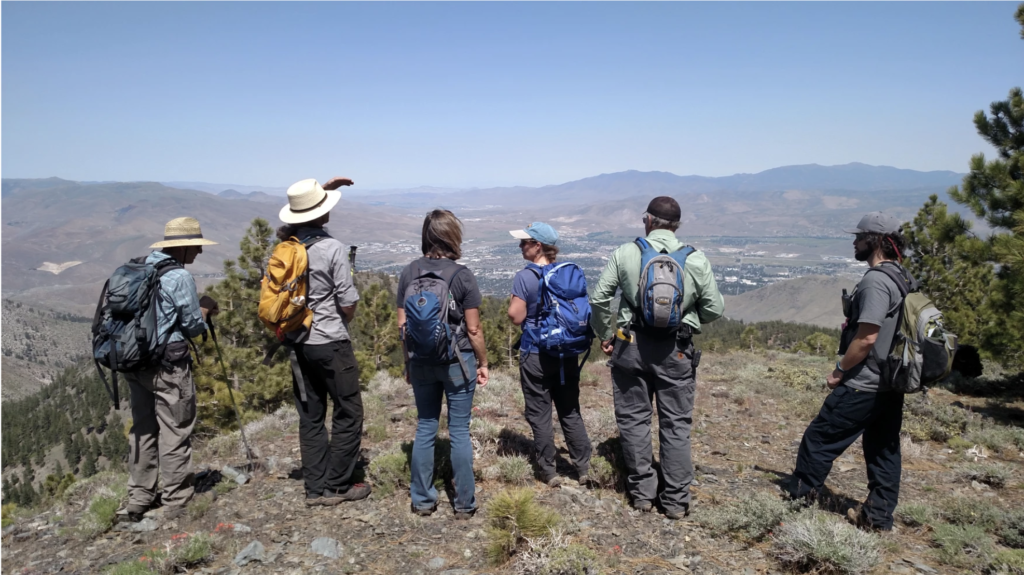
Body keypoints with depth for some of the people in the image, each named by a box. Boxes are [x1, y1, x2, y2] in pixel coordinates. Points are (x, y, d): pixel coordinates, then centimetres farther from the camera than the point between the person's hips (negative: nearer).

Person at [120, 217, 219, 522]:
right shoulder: (180, 277, -15)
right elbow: (194, 326, -11)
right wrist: (205, 308, 8)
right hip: (168, 366, -8)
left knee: (142, 430, 16)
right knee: (175, 433, 2)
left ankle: (138, 499, 26)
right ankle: (177, 503, 10)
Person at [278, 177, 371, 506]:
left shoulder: (285, 241, 1)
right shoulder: (331, 248, -17)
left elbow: (298, 216, 26)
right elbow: (348, 304, -13)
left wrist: (323, 188, 25)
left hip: (298, 342, 7)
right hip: (330, 343, -7)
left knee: (310, 417, 13)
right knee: (348, 414, 7)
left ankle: (315, 489, 20)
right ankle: (337, 486, 12)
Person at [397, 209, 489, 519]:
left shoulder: (409, 272, -2)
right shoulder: (462, 275, -12)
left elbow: (402, 325, 2)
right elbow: (473, 329, -10)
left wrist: (408, 361, 14)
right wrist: (483, 363, 3)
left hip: (421, 362, 3)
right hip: (458, 362, -3)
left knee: (425, 428, 15)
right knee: (459, 431, 7)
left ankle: (422, 500, 24)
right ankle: (464, 504, 19)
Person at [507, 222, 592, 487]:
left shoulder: (525, 277, -14)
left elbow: (516, 316, -14)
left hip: (536, 354, -5)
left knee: (539, 414, 9)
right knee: (570, 411, 15)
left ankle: (549, 472, 17)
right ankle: (584, 468, 20)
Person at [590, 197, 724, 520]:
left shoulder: (625, 254, -4)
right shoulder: (696, 260, -3)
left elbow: (598, 298, -2)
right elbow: (715, 309, 0)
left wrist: (605, 335, 12)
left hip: (631, 346, 0)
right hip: (676, 350, 1)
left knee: (634, 419, 13)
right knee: (676, 425, 11)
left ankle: (642, 492, 22)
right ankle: (676, 501, 18)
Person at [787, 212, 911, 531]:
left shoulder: (875, 280, -20)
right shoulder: (902, 277, 11)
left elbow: (867, 338, -23)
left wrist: (839, 370, -12)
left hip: (863, 385, -10)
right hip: (892, 383, 10)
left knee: (819, 439, 2)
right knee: (884, 449, 15)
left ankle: (798, 500, 13)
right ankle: (878, 516, 24)